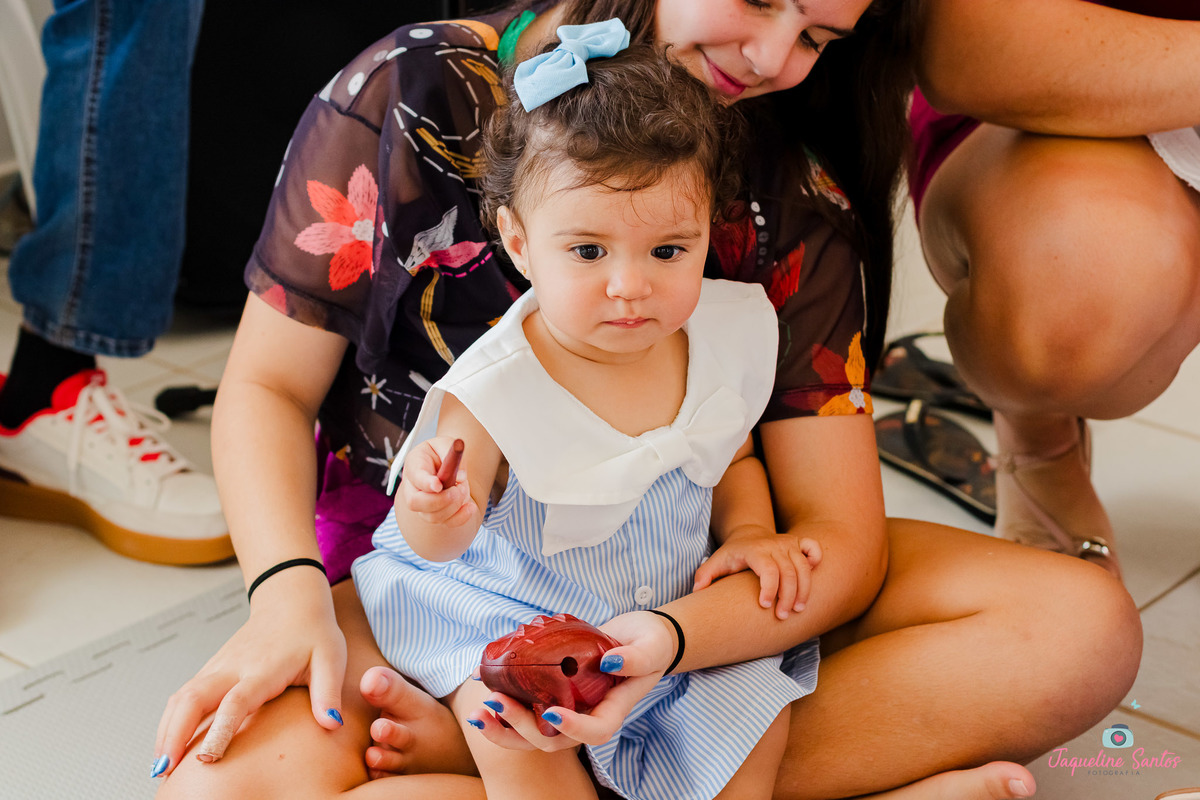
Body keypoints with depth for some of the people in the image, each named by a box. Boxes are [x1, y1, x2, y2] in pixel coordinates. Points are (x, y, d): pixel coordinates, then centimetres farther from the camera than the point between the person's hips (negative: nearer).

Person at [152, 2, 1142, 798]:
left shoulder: (791, 199, -7)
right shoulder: (411, 95, -9)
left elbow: (839, 535, -11)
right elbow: (271, 384, -4)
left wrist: (665, 640, -31)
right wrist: (290, 594, -22)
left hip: (682, 584, 2)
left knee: (1087, 627, -17)